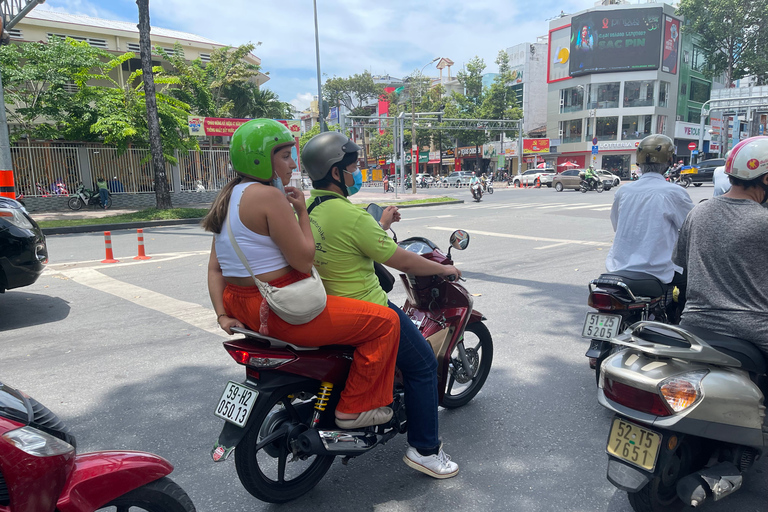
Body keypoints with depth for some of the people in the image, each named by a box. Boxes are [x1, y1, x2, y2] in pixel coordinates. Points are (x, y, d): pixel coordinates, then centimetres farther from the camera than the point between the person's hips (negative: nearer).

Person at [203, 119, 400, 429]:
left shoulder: (228, 197, 12)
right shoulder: (269, 196, -17)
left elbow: (215, 267, 11)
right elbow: (304, 261, -18)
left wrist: (223, 315, 7)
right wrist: (302, 211, -7)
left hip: (243, 307, 10)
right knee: (385, 321, -5)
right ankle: (353, 408, 4)